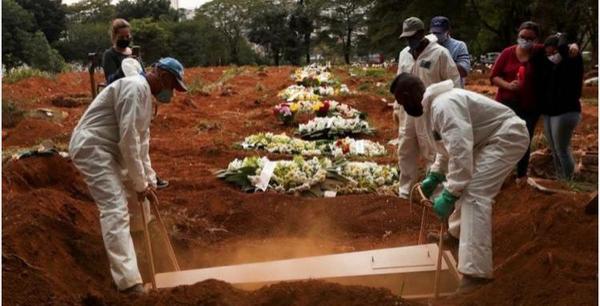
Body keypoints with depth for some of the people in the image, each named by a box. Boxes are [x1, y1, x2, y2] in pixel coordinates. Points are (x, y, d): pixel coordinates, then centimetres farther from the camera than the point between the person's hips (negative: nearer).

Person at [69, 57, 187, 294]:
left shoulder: (146, 95, 15)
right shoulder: (135, 88, -18)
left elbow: (141, 141, 18)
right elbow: (128, 138, -22)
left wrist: (148, 180, 13)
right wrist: (140, 183, -15)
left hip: (109, 150, 11)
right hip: (92, 148, -11)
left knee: (137, 198, 23)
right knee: (116, 210, -21)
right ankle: (129, 283, -27)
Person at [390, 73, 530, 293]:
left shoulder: (444, 105, -26)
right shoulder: (432, 105, 9)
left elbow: (460, 152, -30)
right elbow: (447, 146, 23)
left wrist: (449, 195, -26)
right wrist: (434, 177, 19)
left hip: (507, 136, -11)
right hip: (488, 139, 11)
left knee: (474, 193, -20)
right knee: (463, 183, 22)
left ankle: (476, 270, -24)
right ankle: (459, 235, 40)